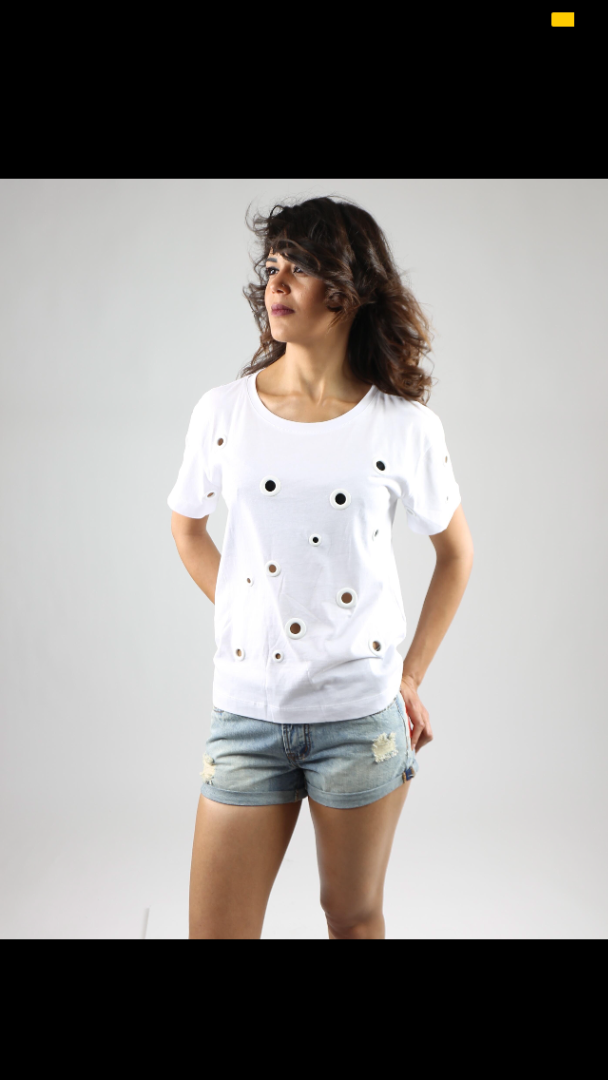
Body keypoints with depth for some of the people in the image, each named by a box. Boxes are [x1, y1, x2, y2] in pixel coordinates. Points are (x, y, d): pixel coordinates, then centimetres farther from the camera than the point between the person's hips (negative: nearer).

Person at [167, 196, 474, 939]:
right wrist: (245, 619, 8)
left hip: (361, 715, -1)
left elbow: (455, 551, 9)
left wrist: (412, 676, 6)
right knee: (215, 928, 6)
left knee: (354, 917, 17)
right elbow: (187, 527, 16)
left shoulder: (406, 426, -5)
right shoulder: (223, 412, -1)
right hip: (247, 711, 1)